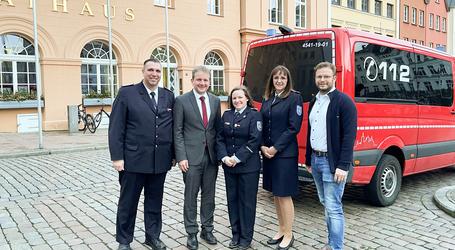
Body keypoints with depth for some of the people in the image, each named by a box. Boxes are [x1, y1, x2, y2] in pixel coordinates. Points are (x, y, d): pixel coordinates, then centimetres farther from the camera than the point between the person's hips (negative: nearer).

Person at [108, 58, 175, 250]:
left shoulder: (169, 96, 8)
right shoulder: (127, 93, -4)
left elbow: (172, 127, 9)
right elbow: (116, 127, -7)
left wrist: (173, 154, 7)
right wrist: (117, 157, -11)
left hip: (160, 160, 3)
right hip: (133, 160, -3)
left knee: (155, 202, 15)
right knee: (128, 203, 10)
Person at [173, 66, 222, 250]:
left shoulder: (215, 101, 9)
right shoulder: (182, 101, -4)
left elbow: (218, 128, 12)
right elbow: (177, 131, -5)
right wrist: (181, 157, -12)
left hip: (211, 156, 4)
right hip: (192, 156, -4)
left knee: (209, 195, 12)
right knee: (191, 196, 5)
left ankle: (207, 229, 26)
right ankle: (192, 233, 18)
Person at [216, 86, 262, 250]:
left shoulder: (254, 115, -5)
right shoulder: (226, 115, 9)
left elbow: (255, 140, -13)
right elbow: (220, 138, 6)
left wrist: (237, 158, -16)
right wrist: (224, 157, -9)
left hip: (248, 166, -4)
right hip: (229, 166, 5)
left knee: (247, 201, 4)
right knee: (232, 199, 11)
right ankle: (235, 234, 25)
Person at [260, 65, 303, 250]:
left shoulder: (294, 98, -7)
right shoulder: (267, 99, 11)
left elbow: (294, 127, -13)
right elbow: (261, 125, 10)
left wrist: (275, 148, -15)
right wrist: (263, 146, -5)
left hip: (285, 153, -6)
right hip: (267, 152, 6)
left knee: (284, 194, 1)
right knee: (276, 193, 14)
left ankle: (288, 235, 16)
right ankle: (281, 230, 28)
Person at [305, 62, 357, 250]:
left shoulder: (344, 101, -11)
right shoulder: (314, 102, 13)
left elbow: (349, 135, -16)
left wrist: (343, 165, -21)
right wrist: (309, 160, 17)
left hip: (332, 162, -8)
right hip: (316, 160, 8)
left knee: (333, 208, -5)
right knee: (326, 204, 16)